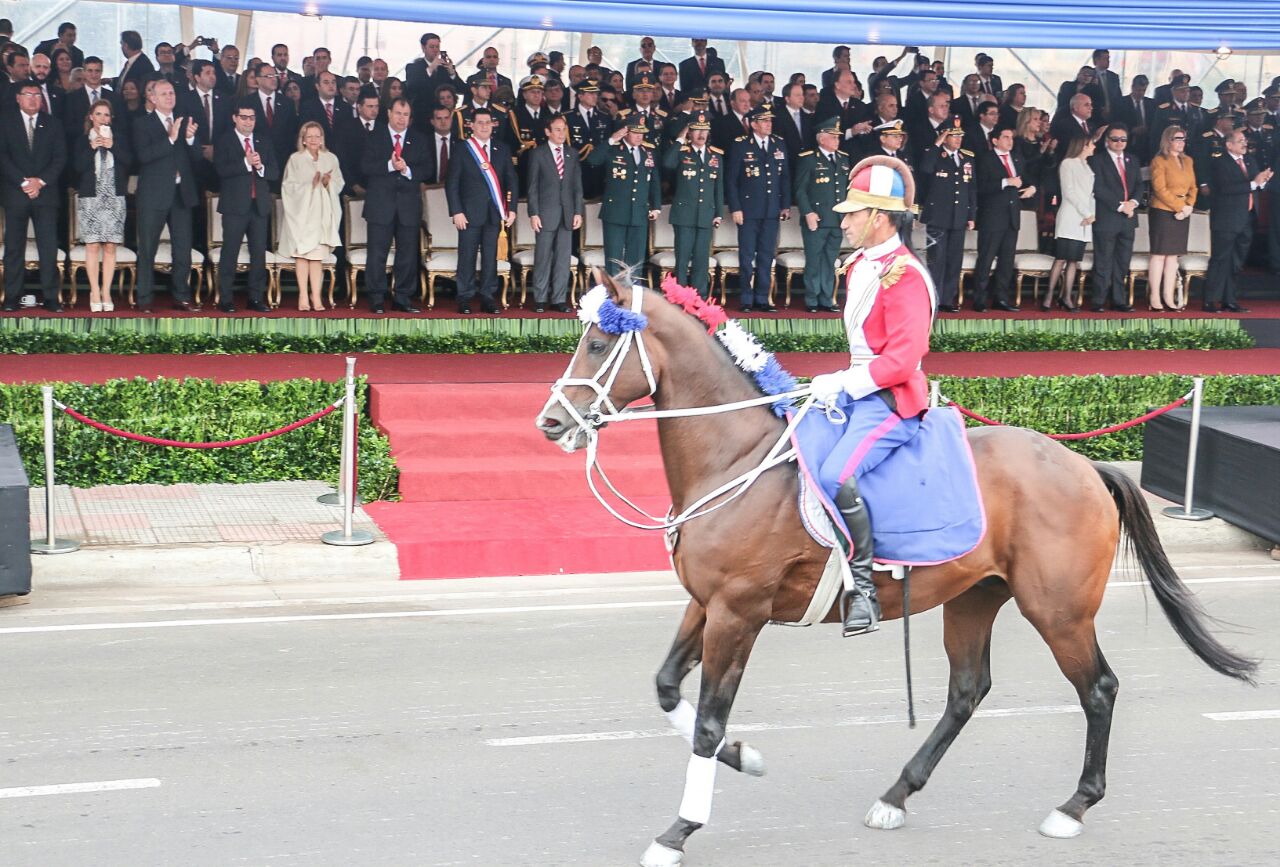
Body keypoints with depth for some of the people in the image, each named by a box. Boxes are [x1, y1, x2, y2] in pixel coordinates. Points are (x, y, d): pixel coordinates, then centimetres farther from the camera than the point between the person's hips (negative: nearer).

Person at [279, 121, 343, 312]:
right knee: (301, 253, -5)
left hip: (322, 212, 2)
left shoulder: (330, 159, 9)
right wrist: (310, 185, -15)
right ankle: (303, 296, -4)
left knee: (318, 254, -4)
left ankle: (316, 296, -4)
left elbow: (339, 183, 7)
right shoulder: (295, 159, 1)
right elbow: (288, 186, -4)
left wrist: (327, 183, -13)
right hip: (301, 211, -2)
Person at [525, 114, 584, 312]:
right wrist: (533, 214, -8)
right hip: (546, 214, -3)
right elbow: (533, 186, -1)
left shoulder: (572, 154, 11)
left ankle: (559, 299, 6)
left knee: (563, 259, 2)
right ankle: (540, 299, 6)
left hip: (568, 213, 3)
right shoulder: (538, 154, 1)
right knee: (543, 258, -1)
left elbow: (577, 185, 11)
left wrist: (578, 212, 3)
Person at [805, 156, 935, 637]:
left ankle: (863, 587, -19)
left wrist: (843, 382, -23)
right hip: (856, 394, 10)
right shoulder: (860, 265, 13)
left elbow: (902, 360, -22)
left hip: (890, 402, -10)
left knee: (835, 475, -29)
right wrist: (837, 385, 13)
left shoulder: (904, 275, -15)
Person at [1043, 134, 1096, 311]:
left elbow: (1090, 193, 17)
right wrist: (1086, 213, -9)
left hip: (1084, 222, 6)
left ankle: (1066, 297, 3)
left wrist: (1091, 214, 0)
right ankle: (1049, 295, -7)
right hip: (1070, 218, -6)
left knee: (1074, 260, 2)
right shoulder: (1067, 164, 0)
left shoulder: (1087, 167, 21)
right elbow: (1068, 192, -7)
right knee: (1061, 259, -10)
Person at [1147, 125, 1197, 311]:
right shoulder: (1159, 161, -7)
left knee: (1173, 255, 6)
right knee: (1159, 254, -5)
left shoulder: (1188, 161, 15)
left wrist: (1189, 206, -4)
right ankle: (1154, 297, -2)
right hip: (1162, 212, -6)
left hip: (1183, 214, 6)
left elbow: (1192, 186, 14)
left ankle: (1169, 296, 7)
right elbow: (1160, 189, -14)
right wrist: (1179, 207, -15)